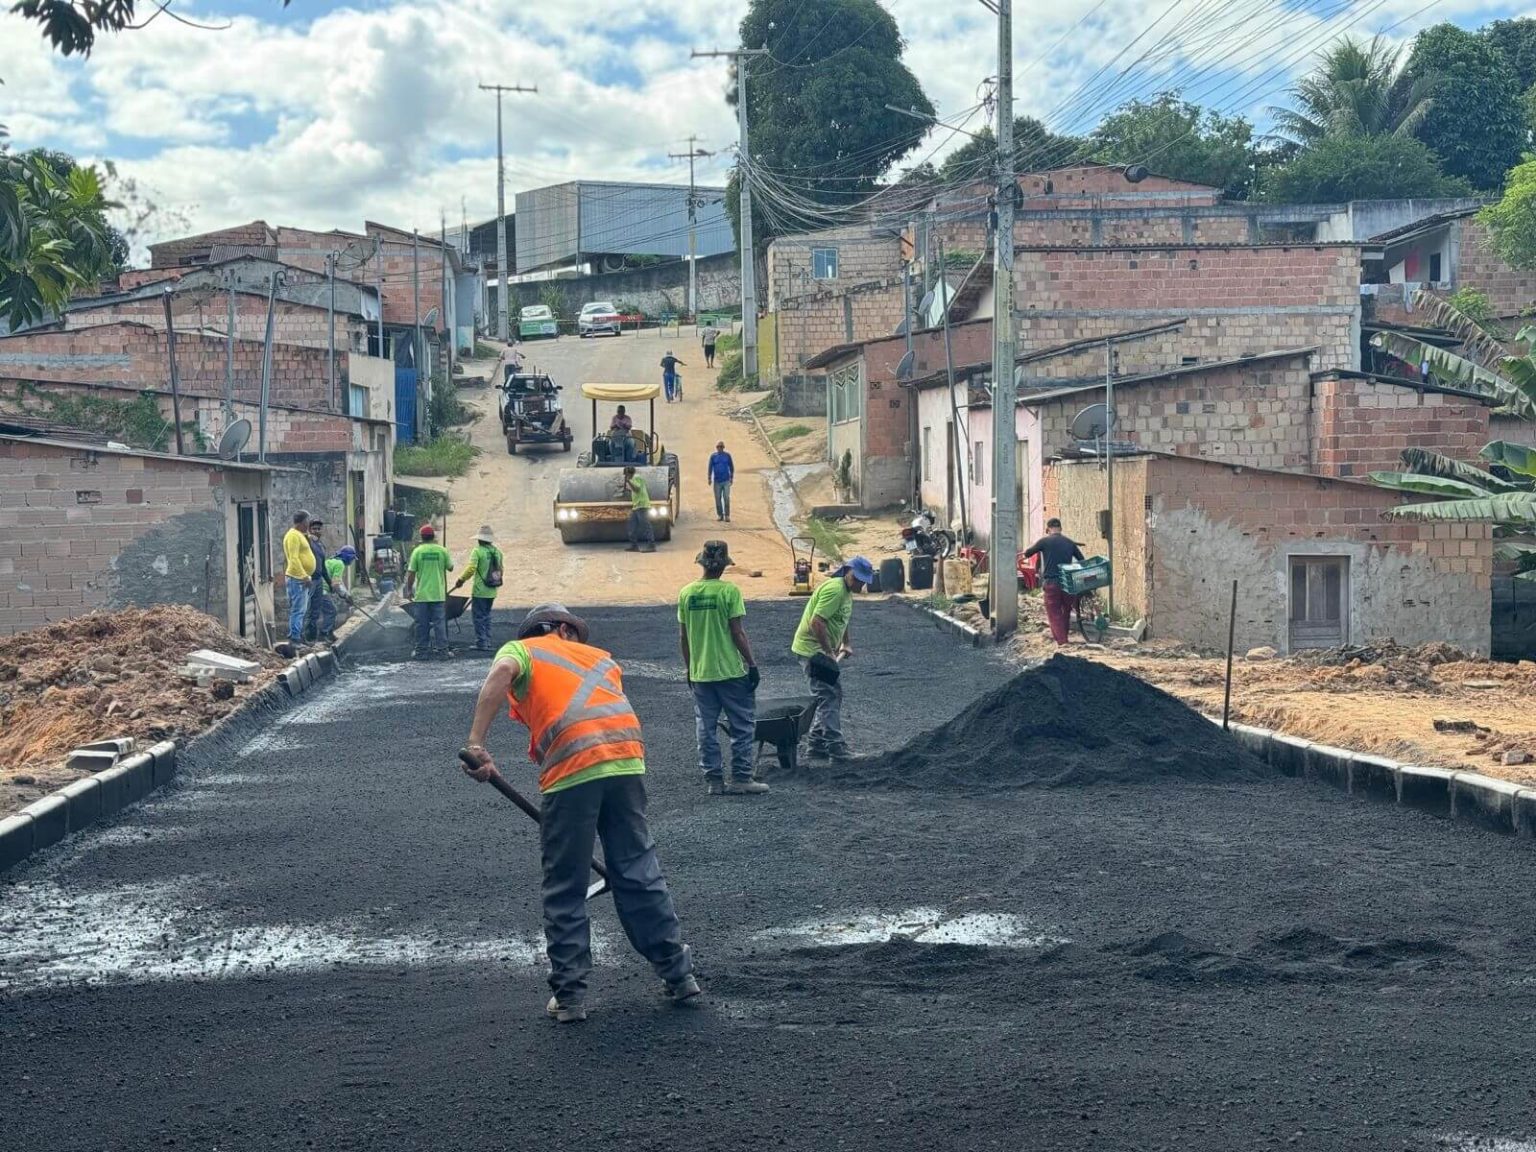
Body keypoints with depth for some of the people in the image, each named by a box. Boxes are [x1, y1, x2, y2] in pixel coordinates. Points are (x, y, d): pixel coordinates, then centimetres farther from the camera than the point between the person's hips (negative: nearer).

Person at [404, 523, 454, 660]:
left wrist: (409, 590, 6)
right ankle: (442, 650, 3)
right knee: (440, 622, 4)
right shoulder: (442, 551, -3)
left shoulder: (417, 551, -5)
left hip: (422, 594, -1)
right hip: (438, 594, 1)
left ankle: (421, 651, 10)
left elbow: (411, 573, -4)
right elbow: (450, 568, 8)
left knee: (422, 624, 6)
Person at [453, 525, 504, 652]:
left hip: (480, 591, -6)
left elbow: (471, 569, -19)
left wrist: (461, 579, -6)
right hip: (492, 591, 6)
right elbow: (500, 570, 12)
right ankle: (487, 642, 17)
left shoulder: (478, 551, -12)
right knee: (486, 616, 17)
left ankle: (481, 643, -2)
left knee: (479, 617, 0)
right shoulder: (497, 552, 7)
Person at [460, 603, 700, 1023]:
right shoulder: (599, 657, 31)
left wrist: (476, 743, -14)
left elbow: (502, 672, -8)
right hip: (627, 760, 4)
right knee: (639, 873, 16)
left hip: (571, 769, -4)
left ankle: (569, 995, 11)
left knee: (564, 890, 8)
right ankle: (678, 974, 23)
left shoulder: (520, 650, 17)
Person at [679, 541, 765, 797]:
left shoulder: (686, 594, 2)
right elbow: (738, 633, -12)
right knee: (742, 725, 6)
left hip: (700, 673, 4)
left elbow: (683, 637, 7)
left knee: (706, 728, 10)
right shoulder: (729, 591, -12)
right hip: (731, 670, -4)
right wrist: (752, 664, -4)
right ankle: (741, 778, 5)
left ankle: (713, 780, 11)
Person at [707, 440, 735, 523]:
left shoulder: (727, 455, 3)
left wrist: (731, 478, 9)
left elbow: (731, 467, 10)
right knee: (718, 499, 5)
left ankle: (727, 515, -4)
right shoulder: (713, 456, 3)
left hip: (726, 481, -1)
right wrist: (709, 479, 3)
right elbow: (710, 468, 7)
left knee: (726, 498, -7)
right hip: (717, 481, 1)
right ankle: (719, 515, 15)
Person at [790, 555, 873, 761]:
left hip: (824, 650, 11)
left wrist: (847, 644, 15)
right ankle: (835, 745, -7)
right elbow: (816, 622, -28)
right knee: (829, 696, -9)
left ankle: (818, 744, 20)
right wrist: (829, 652, -22)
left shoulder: (846, 591, 12)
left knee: (832, 696, 14)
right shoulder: (834, 589, -21)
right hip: (812, 649, -11)